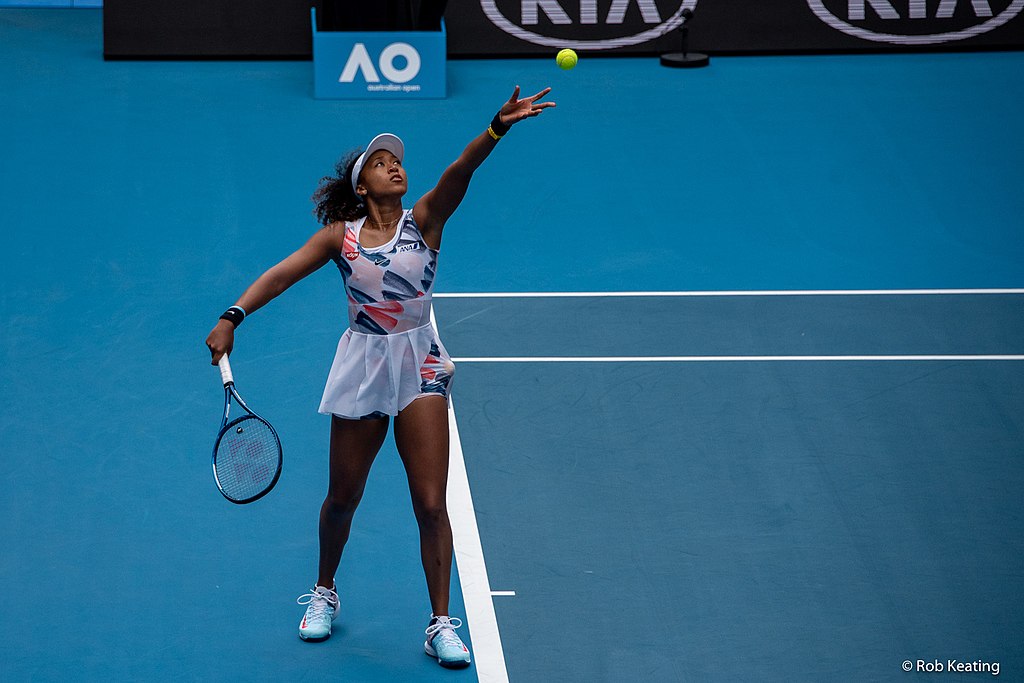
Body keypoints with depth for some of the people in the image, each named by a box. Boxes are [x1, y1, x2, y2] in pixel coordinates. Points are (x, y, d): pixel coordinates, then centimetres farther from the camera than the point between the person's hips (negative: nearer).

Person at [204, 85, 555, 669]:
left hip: (420, 366, -1)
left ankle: (441, 623, 2)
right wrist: (232, 319, -17)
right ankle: (324, 594, 37)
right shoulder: (342, 235, 0)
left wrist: (499, 127, -35)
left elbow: (461, 171, -19)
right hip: (363, 366, 1)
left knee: (431, 503, -6)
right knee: (343, 496, 12)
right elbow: (282, 274, -3)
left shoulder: (425, 222, -3)